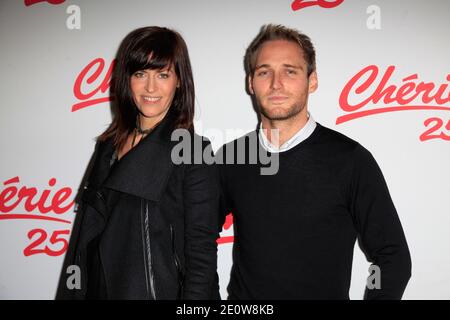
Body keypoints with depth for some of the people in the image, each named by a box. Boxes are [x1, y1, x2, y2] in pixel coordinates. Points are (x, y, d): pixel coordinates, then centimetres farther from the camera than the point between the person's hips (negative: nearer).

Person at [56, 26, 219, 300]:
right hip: (96, 289, 6)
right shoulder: (108, 146, 4)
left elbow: (201, 254, -15)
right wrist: (72, 294, 9)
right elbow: (87, 234, 9)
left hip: (159, 291, -5)